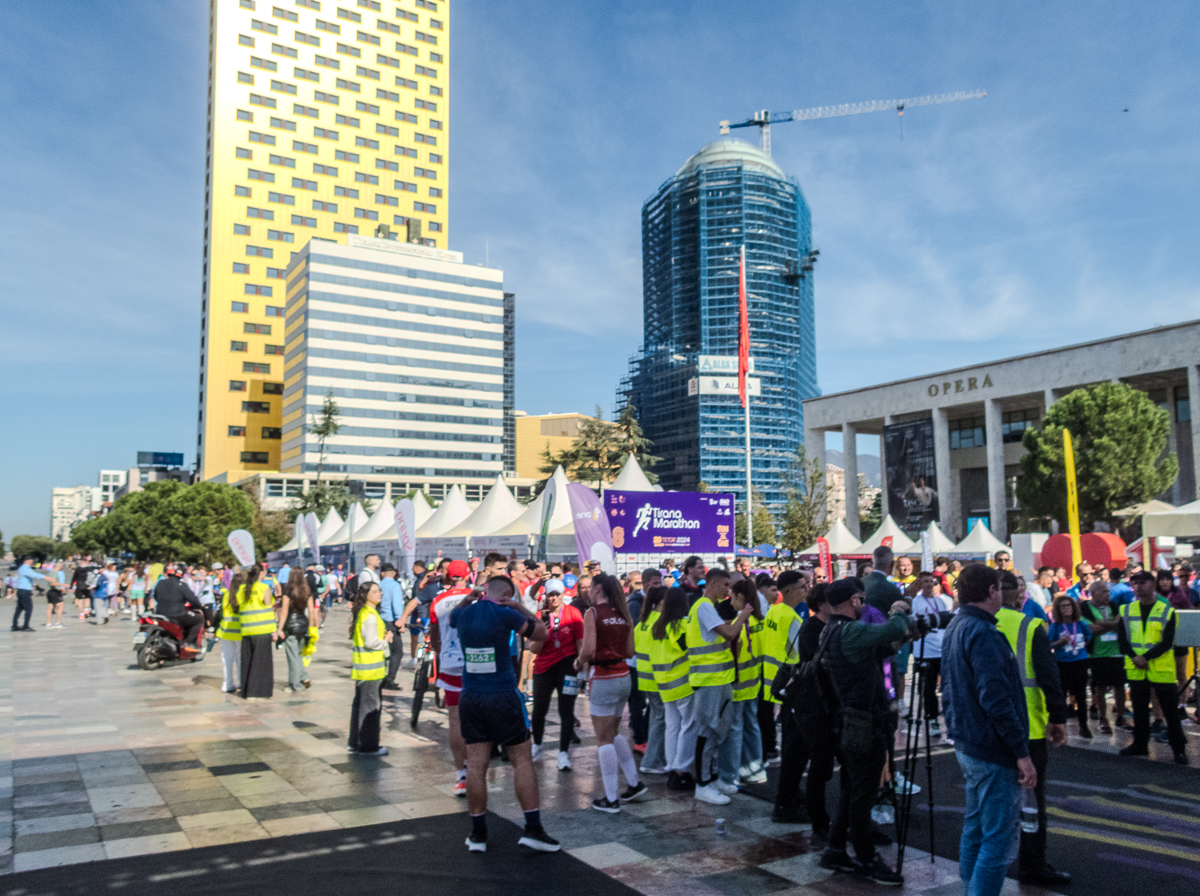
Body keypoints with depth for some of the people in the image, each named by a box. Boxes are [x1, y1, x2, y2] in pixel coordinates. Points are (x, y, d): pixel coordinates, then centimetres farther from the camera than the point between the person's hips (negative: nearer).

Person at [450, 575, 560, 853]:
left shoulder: (463, 614, 4)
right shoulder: (504, 614, -10)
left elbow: (448, 618, 30)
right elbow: (541, 634, 1)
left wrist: (465, 600, 19)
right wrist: (521, 608, 4)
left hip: (470, 698, 4)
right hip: (503, 697, -4)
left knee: (476, 764, 7)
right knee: (522, 760, 4)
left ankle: (478, 833, 13)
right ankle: (533, 828, 4)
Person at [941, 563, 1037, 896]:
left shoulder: (954, 628, 12)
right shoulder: (983, 634, -20)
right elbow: (996, 699, -24)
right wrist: (1021, 752, -20)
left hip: (968, 745, 10)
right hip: (993, 753, -10)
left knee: (975, 828, 18)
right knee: (999, 840, -4)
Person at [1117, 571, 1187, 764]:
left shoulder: (1167, 611, -5)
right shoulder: (1127, 610, 5)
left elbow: (1167, 642, -11)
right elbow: (1122, 639, 2)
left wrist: (1146, 657, -19)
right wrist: (1134, 657, -13)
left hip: (1161, 670, -3)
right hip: (1136, 670, 3)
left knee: (1170, 710, 3)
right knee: (1139, 709, 13)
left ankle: (1178, 748, 14)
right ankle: (1140, 744, 24)